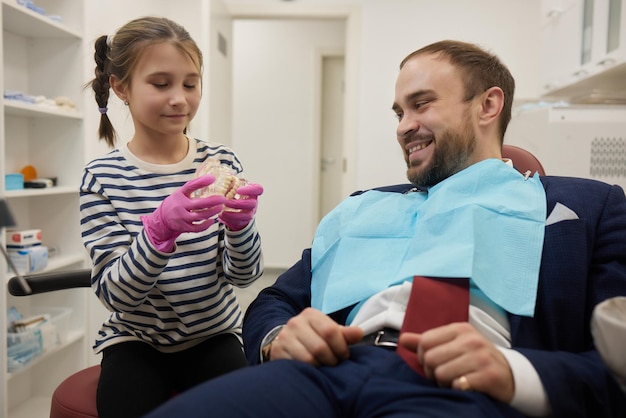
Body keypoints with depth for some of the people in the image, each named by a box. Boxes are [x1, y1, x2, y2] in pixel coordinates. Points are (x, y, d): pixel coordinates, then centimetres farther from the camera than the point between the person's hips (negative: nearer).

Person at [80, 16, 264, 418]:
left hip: (214, 335, 1)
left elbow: (245, 275, -6)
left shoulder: (221, 162, -5)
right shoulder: (102, 177, -9)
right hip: (135, 339, -1)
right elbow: (115, 293, -15)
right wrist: (162, 226, -32)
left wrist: (240, 223, -27)